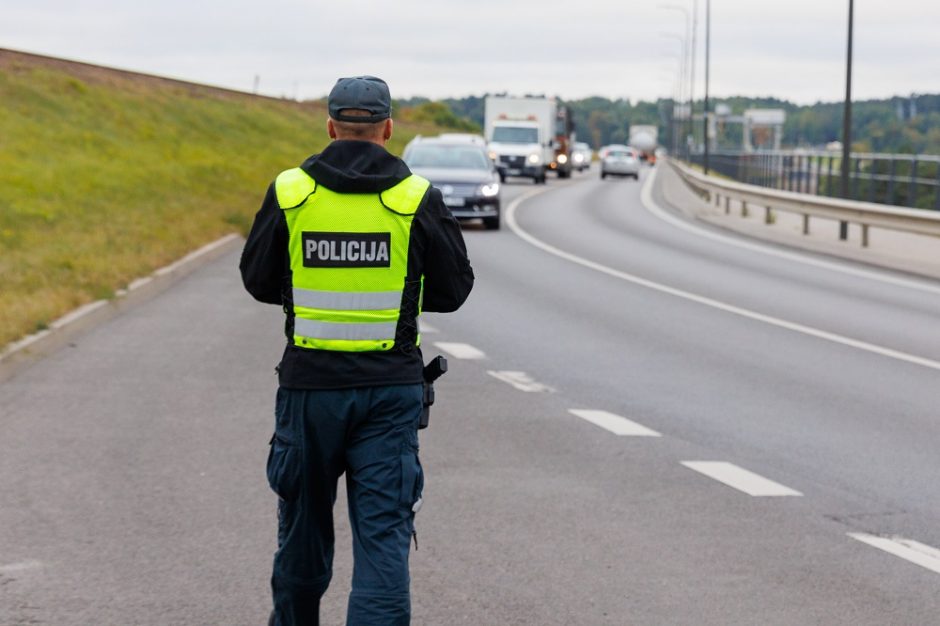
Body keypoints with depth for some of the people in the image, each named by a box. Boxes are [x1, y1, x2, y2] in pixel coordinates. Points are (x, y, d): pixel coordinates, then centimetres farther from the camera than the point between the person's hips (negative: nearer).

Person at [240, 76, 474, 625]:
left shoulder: (289, 192, -3)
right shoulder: (419, 199, -5)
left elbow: (259, 280, 6)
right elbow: (454, 289, 3)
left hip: (309, 384, 1)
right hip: (391, 388, -1)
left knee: (304, 524, 17)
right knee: (384, 531, -1)